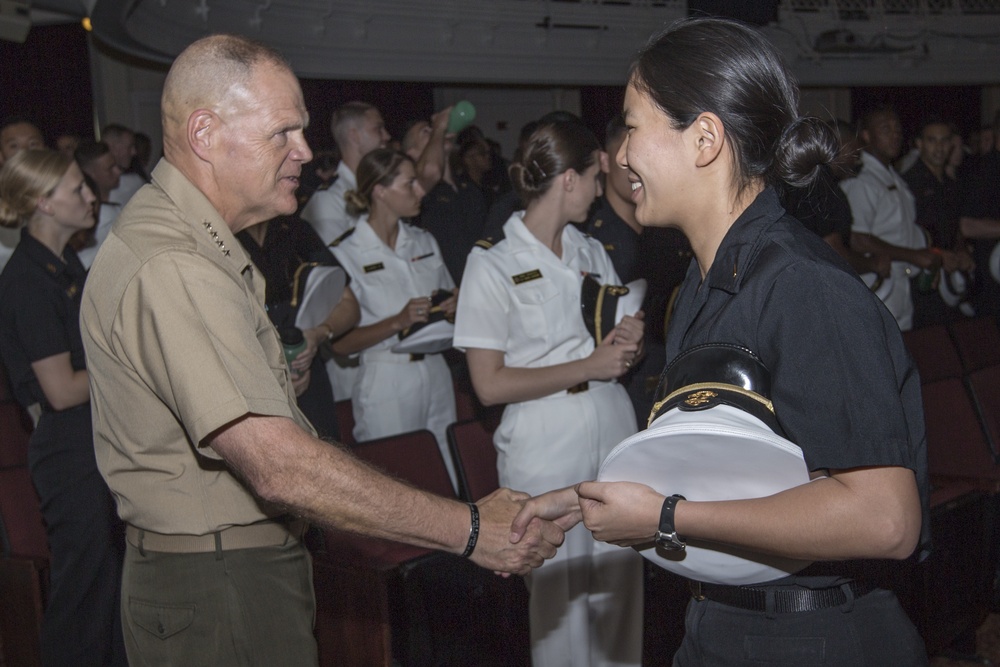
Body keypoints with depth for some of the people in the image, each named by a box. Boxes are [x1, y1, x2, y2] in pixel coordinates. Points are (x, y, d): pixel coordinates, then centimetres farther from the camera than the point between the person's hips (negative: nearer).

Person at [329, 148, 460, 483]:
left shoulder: (424, 242, 11)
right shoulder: (345, 254, -9)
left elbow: (449, 296, 23)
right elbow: (340, 342, -11)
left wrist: (456, 304, 0)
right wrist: (398, 322, -22)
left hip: (436, 376, 6)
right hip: (386, 387, -5)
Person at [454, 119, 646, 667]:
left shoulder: (593, 253, 12)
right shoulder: (492, 266, -8)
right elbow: (490, 385, -12)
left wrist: (628, 344, -4)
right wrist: (588, 366, -13)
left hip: (614, 437, 6)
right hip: (547, 452, -5)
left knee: (620, 590, 9)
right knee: (561, 601, 5)